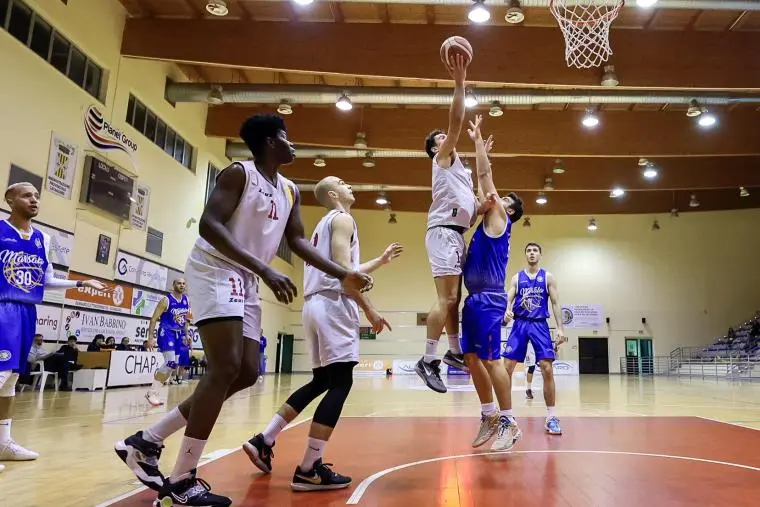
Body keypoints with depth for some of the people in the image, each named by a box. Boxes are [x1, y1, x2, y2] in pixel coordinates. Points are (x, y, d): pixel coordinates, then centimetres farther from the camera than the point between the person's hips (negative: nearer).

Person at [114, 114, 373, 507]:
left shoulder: (290, 191, 14)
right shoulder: (238, 173, -10)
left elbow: (297, 241, 14)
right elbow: (209, 225, -21)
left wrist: (343, 275, 4)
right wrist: (265, 270, -30)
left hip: (245, 283, 9)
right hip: (215, 272, -9)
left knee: (247, 374, 5)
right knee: (226, 368, -17)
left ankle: (148, 441, 14)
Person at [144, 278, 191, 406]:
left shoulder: (186, 300, 9)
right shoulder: (166, 300, -11)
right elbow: (154, 319, -10)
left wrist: (186, 335, 16)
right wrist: (150, 337, -16)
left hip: (178, 334, 7)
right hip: (166, 333, -7)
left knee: (175, 365, 5)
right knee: (170, 363, -20)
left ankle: (153, 392, 18)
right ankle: (151, 392, -10)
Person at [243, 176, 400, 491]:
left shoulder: (325, 223, 27)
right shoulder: (342, 218, -3)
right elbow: (342, 268, -16)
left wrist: (381, 260, 36)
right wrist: (369, 310, -14)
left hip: (315, 304, 10)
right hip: (333, 304, -10)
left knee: (321, 381, 16)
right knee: (340, 384, -9)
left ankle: (263, 441, 16)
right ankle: (308, 470, -9)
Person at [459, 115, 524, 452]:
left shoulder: (499, 219, -1)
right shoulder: (489, 219, 20)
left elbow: (486, 175, 0)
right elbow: (482, 185, 27)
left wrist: (478, 138, 7)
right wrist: (479, 147, 31)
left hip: (488, 299, -9)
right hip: (475, 298, 9)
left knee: (491, 359, -8)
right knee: (472, 358, 8)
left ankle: (509, 423, 0)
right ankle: (490, 416, 17)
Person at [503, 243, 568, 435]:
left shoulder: (548, 277, 8)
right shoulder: (517, 278, 10)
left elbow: (555, 303, 4)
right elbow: (508, 298, 2)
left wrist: (560, 328, -5)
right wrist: (507, 310, -22)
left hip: (540, 325, -1)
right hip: (520, 324, 1)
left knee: (547, 369, -10)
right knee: (507, 367, -4)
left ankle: (551, 417, -1)